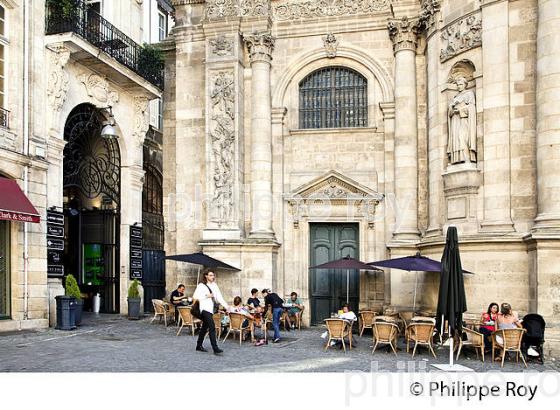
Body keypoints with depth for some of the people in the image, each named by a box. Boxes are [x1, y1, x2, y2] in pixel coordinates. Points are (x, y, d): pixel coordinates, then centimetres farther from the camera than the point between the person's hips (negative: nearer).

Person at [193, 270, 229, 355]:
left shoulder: (214, 285, 13)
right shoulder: (201, 285, -4)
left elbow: (219, 297, 6)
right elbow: (195, 296, -7)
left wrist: (226, 305, -6)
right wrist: (206, 296, -11)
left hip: (211, 308, 7)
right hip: (205, 308, -7)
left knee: (205, 327, 15)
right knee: (212, 327, -15)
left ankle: (199, 346, 26)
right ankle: (215, 348, -18)